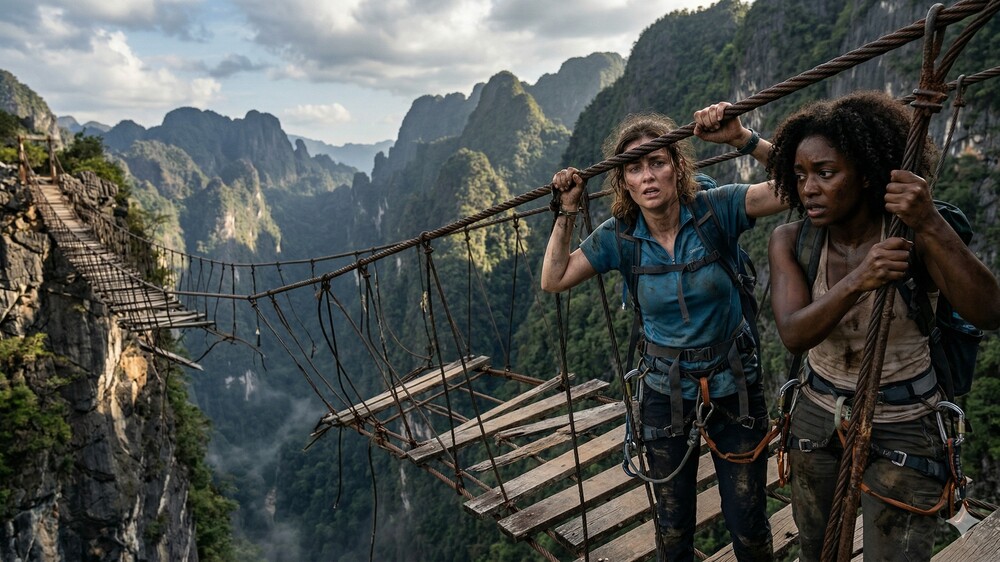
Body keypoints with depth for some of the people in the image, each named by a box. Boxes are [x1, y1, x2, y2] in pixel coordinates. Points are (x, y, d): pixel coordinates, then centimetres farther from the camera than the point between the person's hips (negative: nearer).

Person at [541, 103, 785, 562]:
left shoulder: (716, 210, -16)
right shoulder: (618, 236, -9)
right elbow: (553, 280, -6)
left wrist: (742, 139, -35)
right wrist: (567, 213, -10)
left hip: (733, 381, -1)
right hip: (665, 389, 2)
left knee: (747, 523, 12)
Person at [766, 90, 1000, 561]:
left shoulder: (913, 233, -16)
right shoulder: (790, 241, -11)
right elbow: (793, 335, -23)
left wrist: (931, 226, -40)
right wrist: (856, 282, -39)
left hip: (902, 430, -2)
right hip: (818, 416, 3)